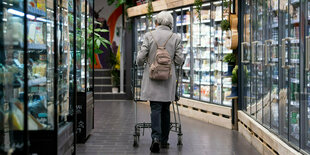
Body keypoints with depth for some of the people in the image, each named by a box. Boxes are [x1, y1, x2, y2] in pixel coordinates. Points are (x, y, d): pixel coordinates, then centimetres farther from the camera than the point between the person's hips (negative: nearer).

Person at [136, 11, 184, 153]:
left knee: (155, 108, -2)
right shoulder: (175, 38, 1)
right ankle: (164, 141, 18)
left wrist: (140, 63, 16)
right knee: (165, 109, 12)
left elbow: (141, 57, -6)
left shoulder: (149, 35, -3)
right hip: (168, 79, 2)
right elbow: (179, 60, -1)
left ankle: (156, 138, -19)